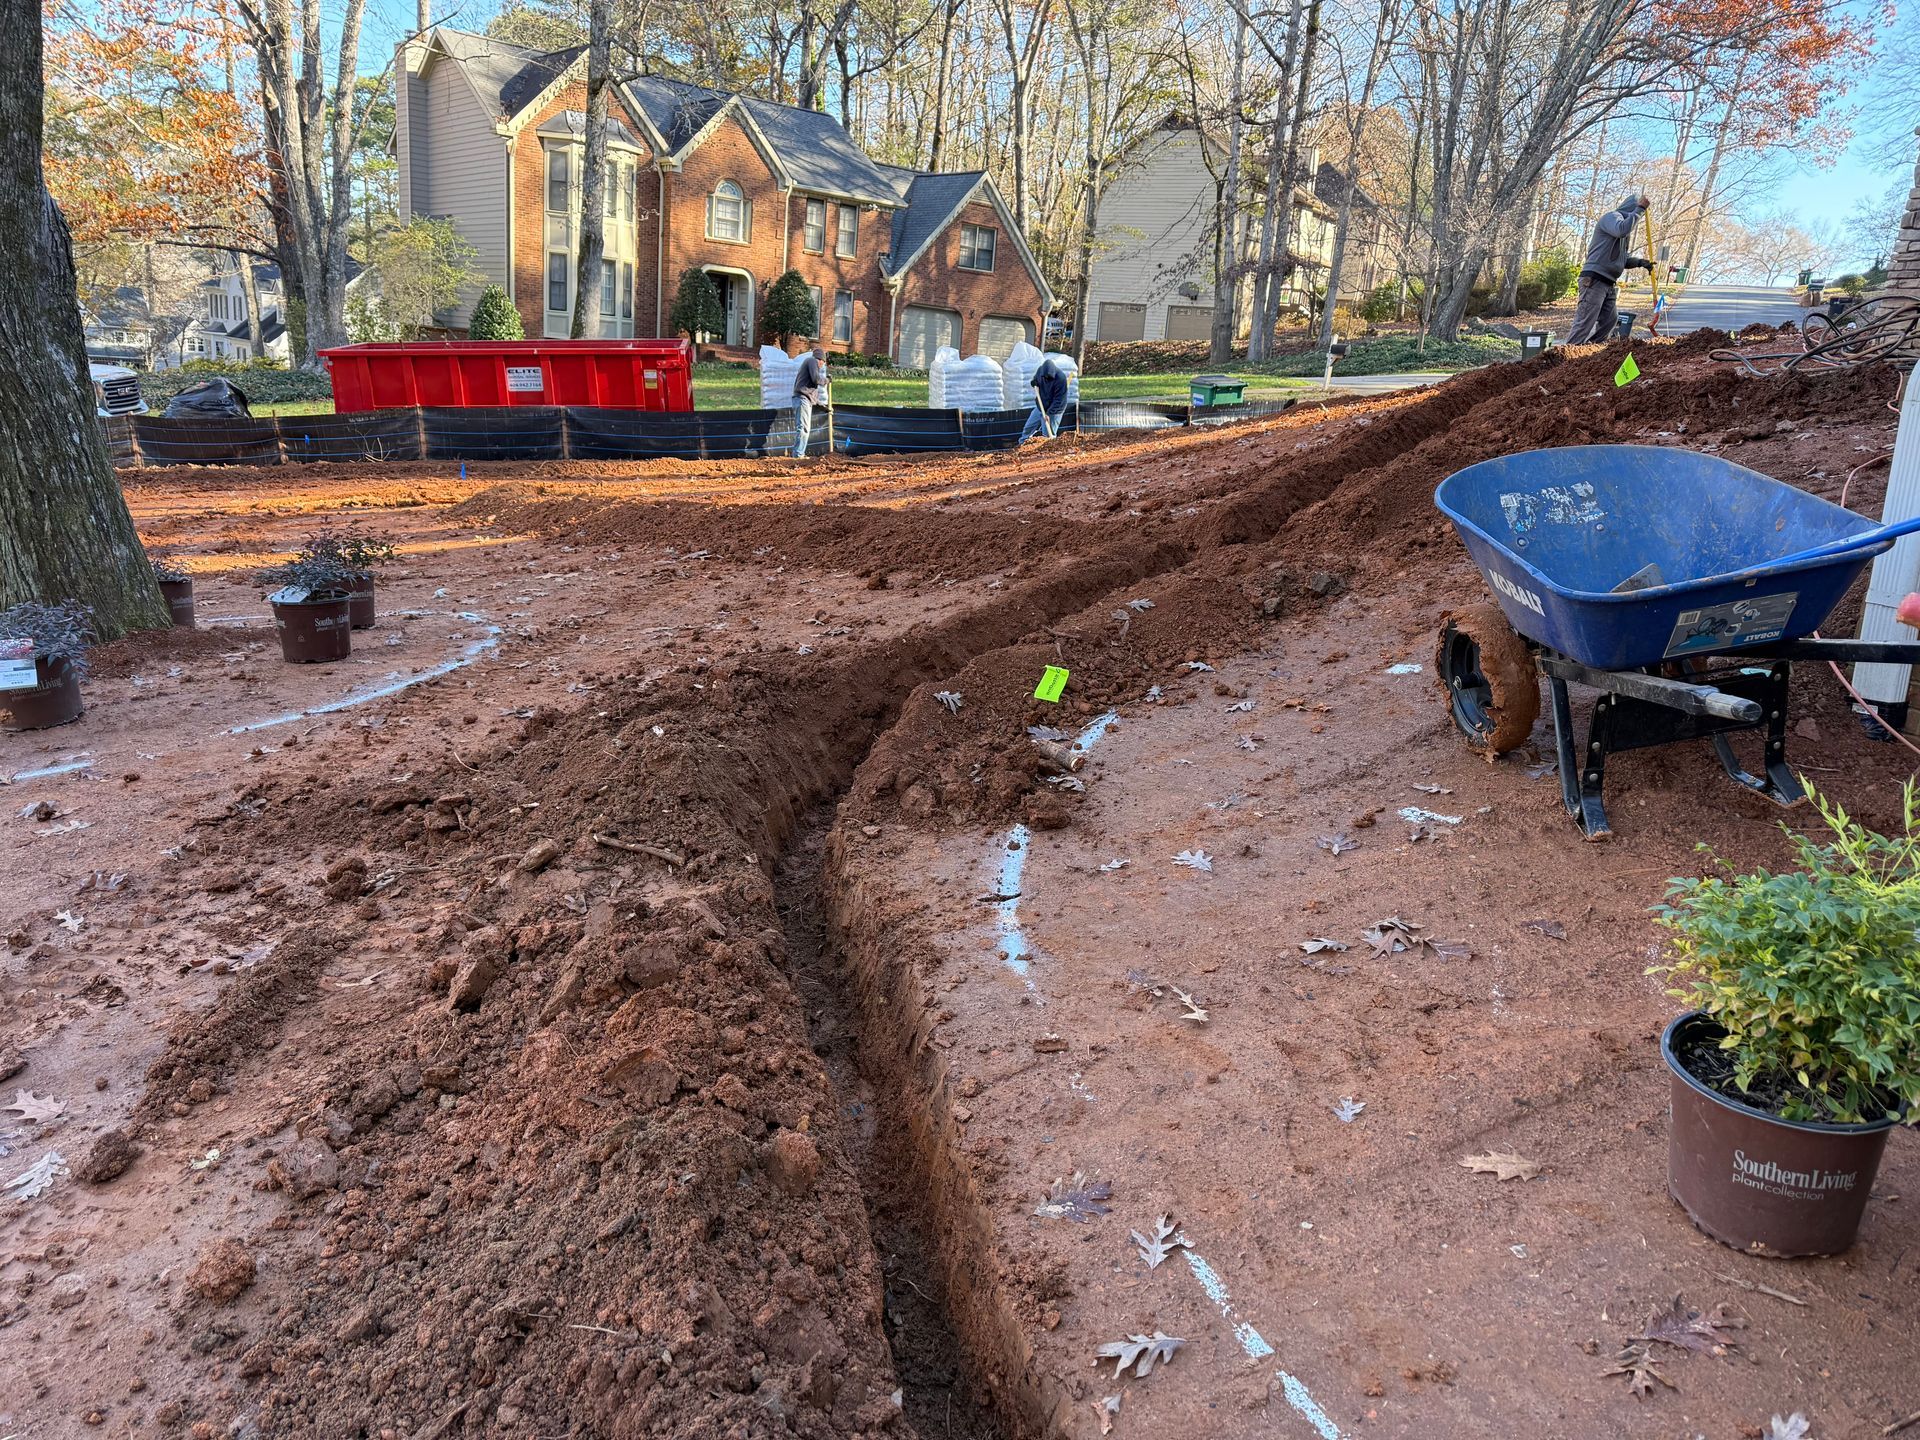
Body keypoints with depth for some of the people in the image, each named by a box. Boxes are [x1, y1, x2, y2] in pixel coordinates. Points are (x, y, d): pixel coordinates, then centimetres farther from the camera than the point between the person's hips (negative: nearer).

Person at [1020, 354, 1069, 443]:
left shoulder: (1061, 378, -27)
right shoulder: (1040, 370, -10)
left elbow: (1059, 400, -24)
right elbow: (1035, 380, 14)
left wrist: (1049, 413, -27)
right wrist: (1034, 383, -11)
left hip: (1053, 410, -7)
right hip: (1040, 407, 7)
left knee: (1048, 436, -6)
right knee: (1028, 428, 17)